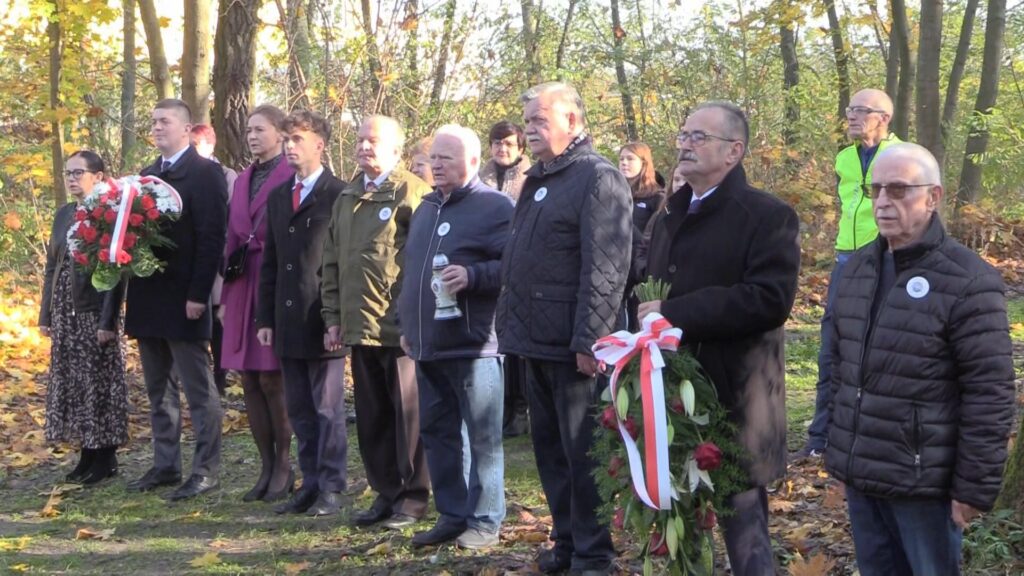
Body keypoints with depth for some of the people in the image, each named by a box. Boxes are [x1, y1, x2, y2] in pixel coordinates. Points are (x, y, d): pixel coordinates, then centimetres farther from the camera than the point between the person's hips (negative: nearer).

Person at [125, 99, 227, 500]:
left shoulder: (204, 173, -8)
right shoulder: (147, 175, 16)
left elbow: (212, 237, -14)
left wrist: (198, 295, -19)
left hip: (182, 300, -8)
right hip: (147, 299, 8)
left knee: (198, 388, -1)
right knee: (158, 389, 14)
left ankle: (206, 470, 5)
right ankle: (165, 465, 23)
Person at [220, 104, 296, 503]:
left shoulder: (291, 177, -7)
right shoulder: (242, 181, 16)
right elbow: (232, 238, 16)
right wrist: (226, 297, 13)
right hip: (243, 287, 7)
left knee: (271, 379, -4)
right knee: (250, 381, 7)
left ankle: (284, 466, 9)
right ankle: (267, 467, 15)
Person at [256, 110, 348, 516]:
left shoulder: (339, 196, -7)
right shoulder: (278, 198, 15)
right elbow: (269, 263, 17)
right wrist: (265, 318, 11)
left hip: (324, 321, -7)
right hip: (287, 322, 7)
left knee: (327, 409, 0)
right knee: (300, 410, 11)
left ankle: (331, 489, 8)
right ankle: (311, 484, 20)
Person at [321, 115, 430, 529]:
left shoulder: (412, 193, -6)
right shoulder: (346, 199, 17)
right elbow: (332, 262, 20)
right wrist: (333, 316, 14)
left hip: (401, 325, -7)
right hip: (359, 325, 7)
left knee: (408, 413, 0)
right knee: (371, 415, 11)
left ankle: (413, 498, 9)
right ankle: (386, 493, 20)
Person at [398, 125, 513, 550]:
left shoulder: (495, 206, -7)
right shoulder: (426, 209, 18)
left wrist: (471, 276, -25)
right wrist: (407, 326, 22)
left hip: (472, 344, -8)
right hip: (429, 345, 8)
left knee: (482, 437, 0)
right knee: (437, 433, 12)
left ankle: (485, 521, 7)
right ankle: (452, 515, 21)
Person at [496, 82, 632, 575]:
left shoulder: (598, 179, -11)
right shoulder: (539, 180, 18)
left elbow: (604, 269, -19)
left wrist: (589, 340, -23)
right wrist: (511, 323, 18)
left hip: (572, 346, -9)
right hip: (537, 342, 9)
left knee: (582, 451, -2)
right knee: (549, 447, 15)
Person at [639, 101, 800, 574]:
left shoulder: (768, 216, -6)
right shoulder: (669, 219, 19)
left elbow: (769, 299, -20)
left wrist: (675, 313, -19)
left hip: (733, 399, -7)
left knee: (743, 525, 1)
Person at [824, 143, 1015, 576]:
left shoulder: (967, 281, -13)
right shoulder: (858, 268, 9)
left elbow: (989, 394, -15)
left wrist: (975, 487, -15)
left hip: (923, 480, -6)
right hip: (859, 474, 6)